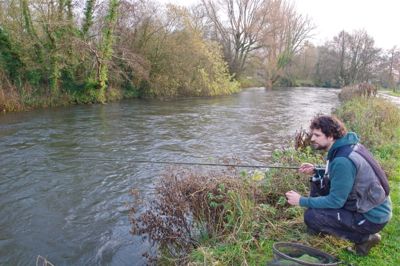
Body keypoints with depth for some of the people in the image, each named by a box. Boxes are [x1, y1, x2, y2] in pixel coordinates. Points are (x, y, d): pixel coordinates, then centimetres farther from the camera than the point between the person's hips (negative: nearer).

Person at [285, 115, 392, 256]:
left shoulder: (343, 160, -29)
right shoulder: (347, 144, -1)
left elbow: (335, 202, -23)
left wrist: (301, 201, -15)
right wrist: (316, 171, 3)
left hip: (372, 217, -9)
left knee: (311, 216, -13)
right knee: (318, 180, 9)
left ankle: (363, 238, -1)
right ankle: (317, 228, 20)